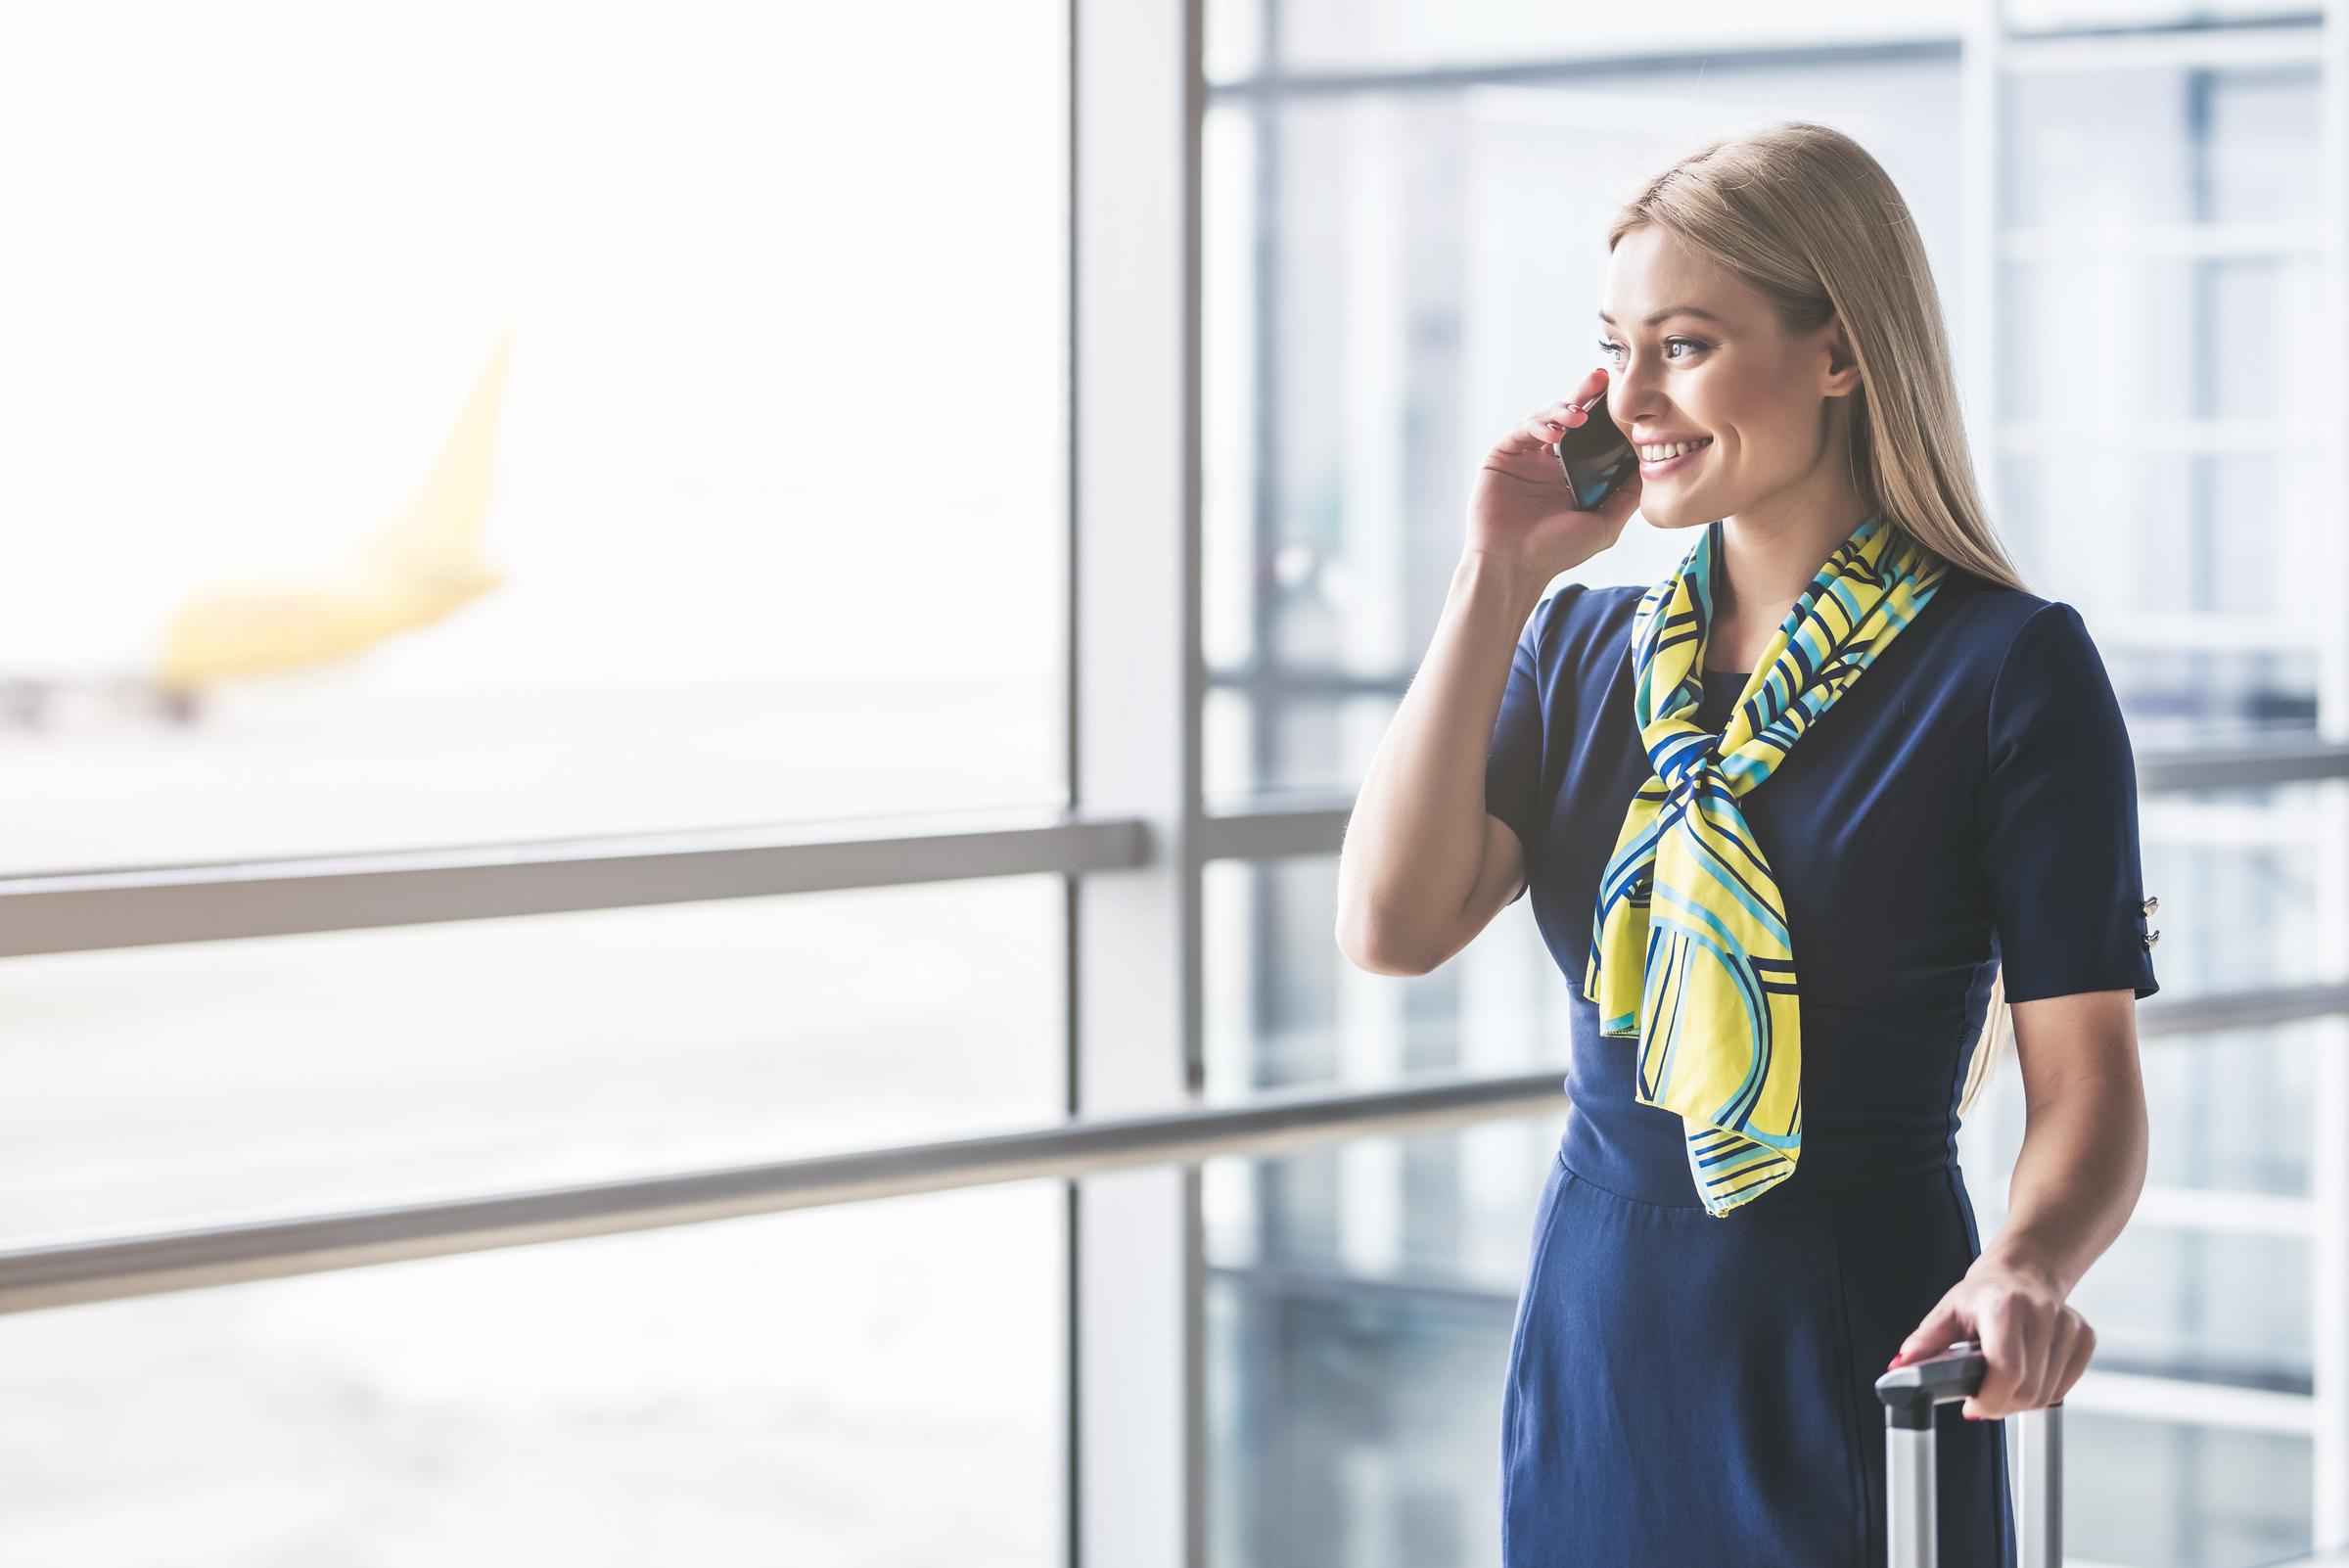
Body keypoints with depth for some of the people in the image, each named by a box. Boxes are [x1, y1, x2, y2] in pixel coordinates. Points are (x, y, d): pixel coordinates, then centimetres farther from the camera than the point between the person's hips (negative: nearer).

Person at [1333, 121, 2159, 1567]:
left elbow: (2089, 1081, -12)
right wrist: (1498, 581, -5)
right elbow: (1392, 926, -6)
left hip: (1851, 1380, -5)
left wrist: (2026, 1267, -32)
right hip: (1594, 1351, 5)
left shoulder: (2009, 668, -8)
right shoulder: (1582, 649, 8)